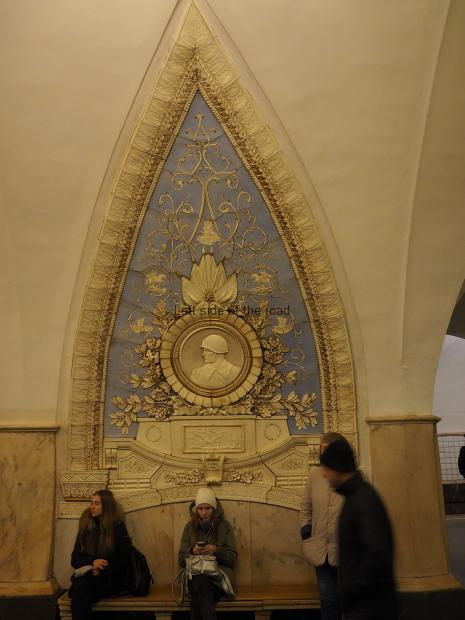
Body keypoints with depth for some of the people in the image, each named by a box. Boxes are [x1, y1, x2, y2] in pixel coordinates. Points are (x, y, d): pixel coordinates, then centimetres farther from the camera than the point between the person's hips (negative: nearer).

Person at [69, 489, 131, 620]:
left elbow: (124, 561, -1)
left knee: (82, 585, -34)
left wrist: (102, 572, -15)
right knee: (80, 585, -34)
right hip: (86, 576, 3)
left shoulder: (118, 527, 1)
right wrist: (92, 561, -12)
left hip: (109, 579, -3)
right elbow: (74, 559, 9)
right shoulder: (85, 528, 11)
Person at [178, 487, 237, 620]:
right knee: (200, 582, -37)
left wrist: (217, 550, -16)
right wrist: (192, 551, -12)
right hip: (195, 573, 2)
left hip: (218, 574, -2)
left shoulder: (224, 526, 6)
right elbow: (181, 559, 10)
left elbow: (232, 559, 4)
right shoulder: (190, 526, 10)